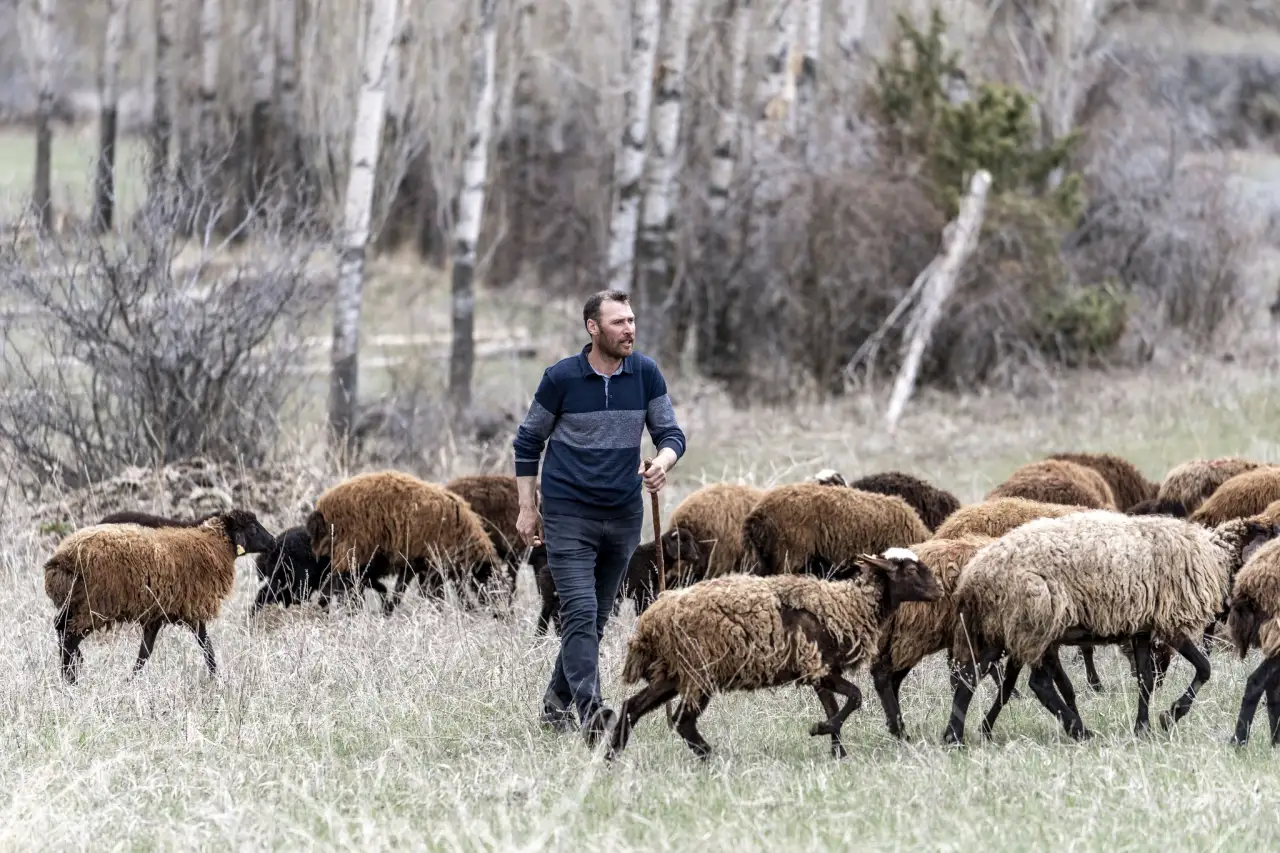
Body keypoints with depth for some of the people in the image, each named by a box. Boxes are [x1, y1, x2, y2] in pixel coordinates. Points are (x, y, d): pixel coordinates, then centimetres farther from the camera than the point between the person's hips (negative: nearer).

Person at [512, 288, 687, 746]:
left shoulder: (645, 373, 1)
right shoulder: (561, 378, -7)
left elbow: (671, 432, 4)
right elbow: (528, 441, 4)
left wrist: (662, 462, -19)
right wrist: (528, 508, 1)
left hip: (623, 516, 4)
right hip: (568, 515, -4)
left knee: (596, 619, 12)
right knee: (580, 613, -16)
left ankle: (556, 704, 28)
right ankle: (591, 713, -26)